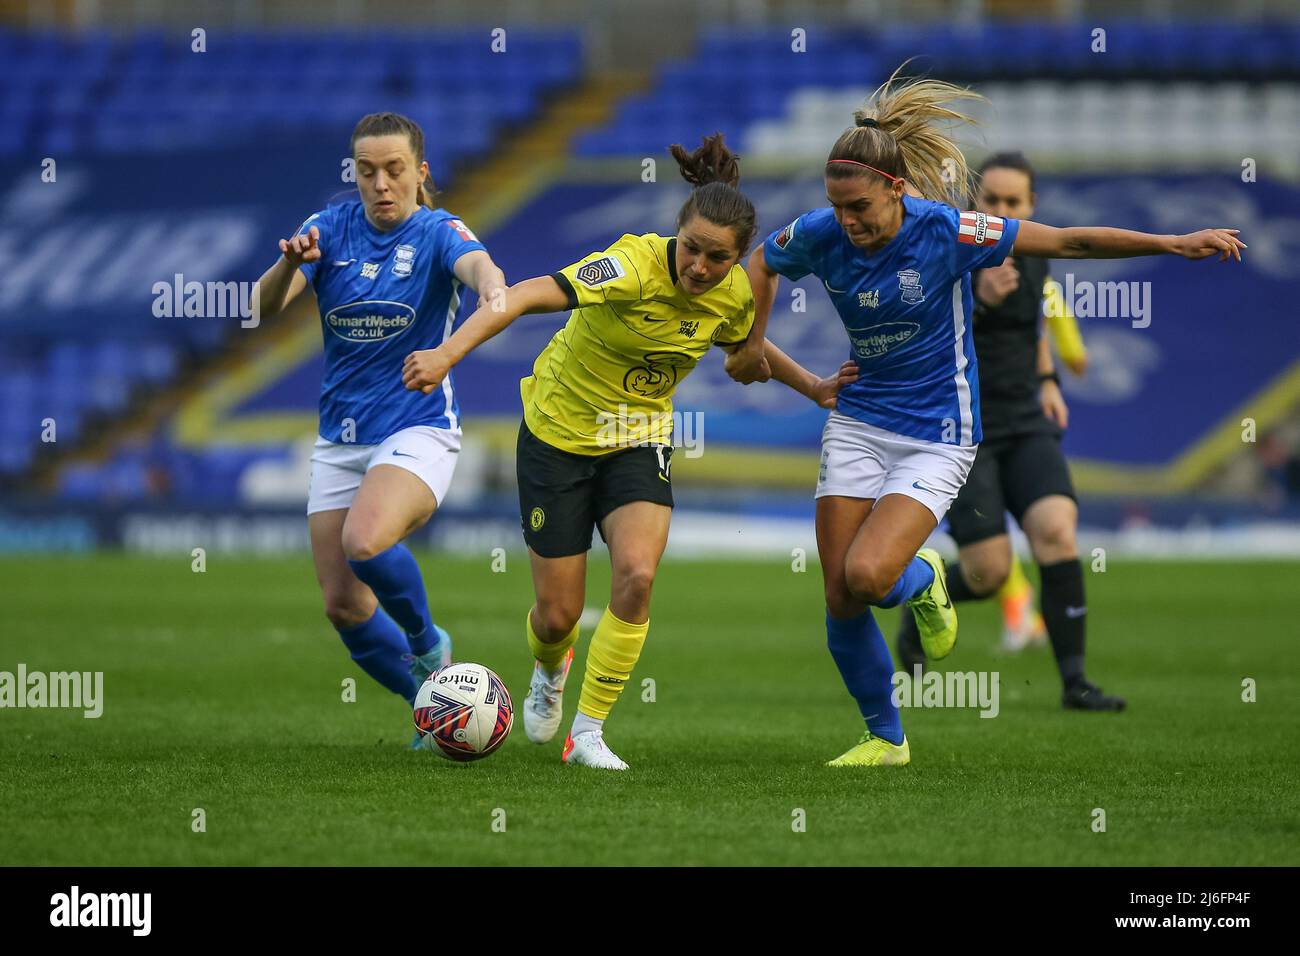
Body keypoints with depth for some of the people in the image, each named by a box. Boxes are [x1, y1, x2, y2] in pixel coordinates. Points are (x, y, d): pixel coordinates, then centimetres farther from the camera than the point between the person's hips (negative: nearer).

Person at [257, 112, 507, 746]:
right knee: (342, 605, 1)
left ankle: (426, 643, -3)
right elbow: (265, 305, -11)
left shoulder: (438, 233, -8)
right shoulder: (330, 229, 1)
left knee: (365, 543, -31)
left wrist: (492, 288, -56)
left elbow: (476, 264, -31)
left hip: (418, 433, -5)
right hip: (339, 442, 5)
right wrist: (290, 265, -33)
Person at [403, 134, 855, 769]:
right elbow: (526, 296, -41)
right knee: (559, 613, 1)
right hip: (560, 433, -3)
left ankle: (588, 732, -8)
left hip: (638, 441, 4)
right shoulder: (637, 265, -30)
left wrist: (815, 389, 10)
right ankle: (550, 669, 42)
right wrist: (447, 355, -53)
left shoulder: (733, 293, -11)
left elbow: (746, 347, 16)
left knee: (636, 574, -23)